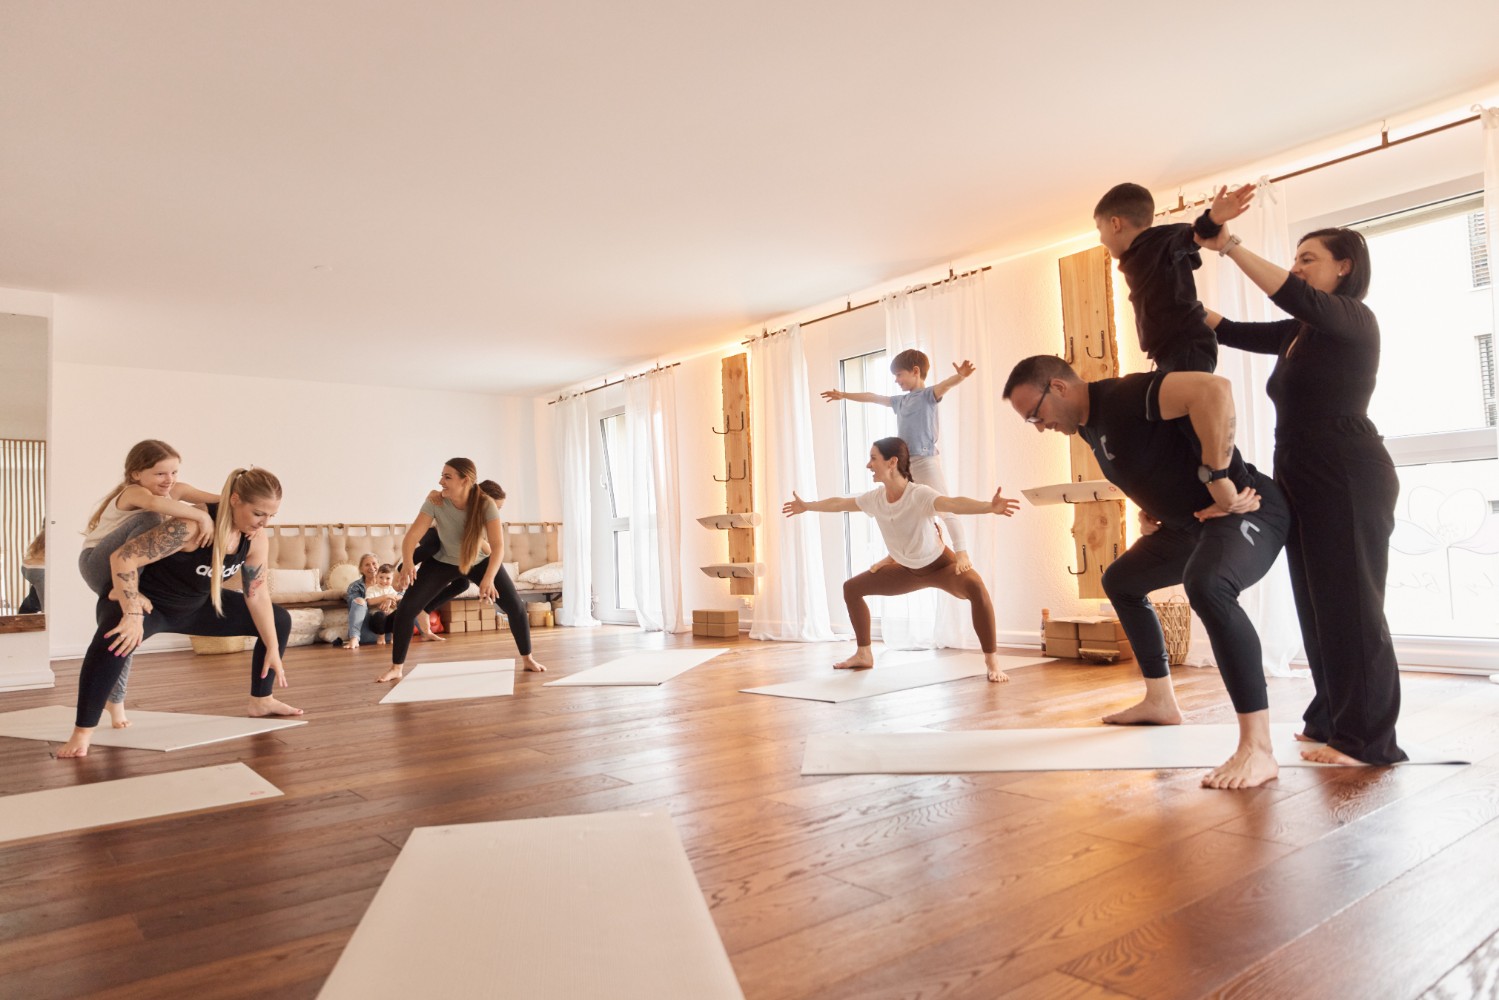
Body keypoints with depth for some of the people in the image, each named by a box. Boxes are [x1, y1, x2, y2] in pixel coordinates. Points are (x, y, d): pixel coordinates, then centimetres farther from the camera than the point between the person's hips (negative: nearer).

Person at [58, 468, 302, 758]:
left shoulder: (257, 541, -14)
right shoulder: (191, 526, -35)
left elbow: (257, 595, -4)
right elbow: (122, 558, -34)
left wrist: (273, 649, -3)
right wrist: (132, 614, -39)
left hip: (196, 606, 7)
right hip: (149, 600, -7)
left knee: (279, 621, 5)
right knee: (114, 639, -41)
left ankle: (261, 701, 20)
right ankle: (82, 731, -26)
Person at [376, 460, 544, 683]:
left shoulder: (486, 505, -30)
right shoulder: (435, 502, -27)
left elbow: (498, 544, -38)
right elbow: (412, 536, -32)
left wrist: (489, 578, -53)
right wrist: (407, 563, -52)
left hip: (480, 562, 0)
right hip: (442, 562, 1)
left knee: (515, 606, -10)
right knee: (406, 608, -13)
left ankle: (527, 659, 11)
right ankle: (396, 668, 4)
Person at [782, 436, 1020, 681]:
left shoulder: (920, 495, -32)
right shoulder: (875, 498, -12)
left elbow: (954, 503, -52)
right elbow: (839, 503, 6)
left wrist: (990, 506, -71)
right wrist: (806, 505, 22)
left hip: (941, 564, -7)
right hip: (908, 569, 7)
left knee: (974, 587, -39)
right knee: (851, 588, 8)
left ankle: (992, 661, -27)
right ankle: (864, 654, 21)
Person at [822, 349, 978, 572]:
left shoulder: (928, 394, -6)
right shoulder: (901, 401, 17)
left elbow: (945, 385, -27)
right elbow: (872, 397, 27)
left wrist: (960, 376, -49)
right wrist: (844, 395, 35)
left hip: (926, 462, -9)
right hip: (905, 464, 9)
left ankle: (962, 555, -10)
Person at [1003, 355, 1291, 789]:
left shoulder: (1124, 395, -22)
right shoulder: (1090, 426, 9)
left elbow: (1213, 389, -37)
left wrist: (1219, 481, -33)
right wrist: (1150, 512, 10)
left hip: (1247, 510, -11)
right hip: (1193, 520, 11)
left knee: (1206, 585, -38)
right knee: (1121, 580, 22)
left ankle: (1258, 748, -30)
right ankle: (1161, 703, 32)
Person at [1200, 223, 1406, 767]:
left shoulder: (1355, 319, -6)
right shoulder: (1296, 334, 18)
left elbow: (1295, 297, -25)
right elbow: (1227, 330, 15)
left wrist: (1230, 247, -27)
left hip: (1348, 477, -9)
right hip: (1302, 477, 9)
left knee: (1350, 604, -7)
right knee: (1318, 602, 11)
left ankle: (1367, 740, -1)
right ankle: (1334, 719, 21)